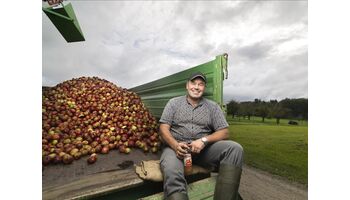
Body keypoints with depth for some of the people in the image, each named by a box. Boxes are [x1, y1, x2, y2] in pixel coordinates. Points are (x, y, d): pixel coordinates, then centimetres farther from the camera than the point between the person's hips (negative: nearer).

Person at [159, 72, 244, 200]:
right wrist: (175, 145, -19)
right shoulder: (174, 103, 8)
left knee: (235, 148, -22)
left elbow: (224, 132, 4)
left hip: (203, 149, 3)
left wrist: (204, 140, -15)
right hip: (176, 147, -2)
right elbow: (163, 128, 1)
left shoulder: (213, 106, 10)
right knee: (172, 174, -36)